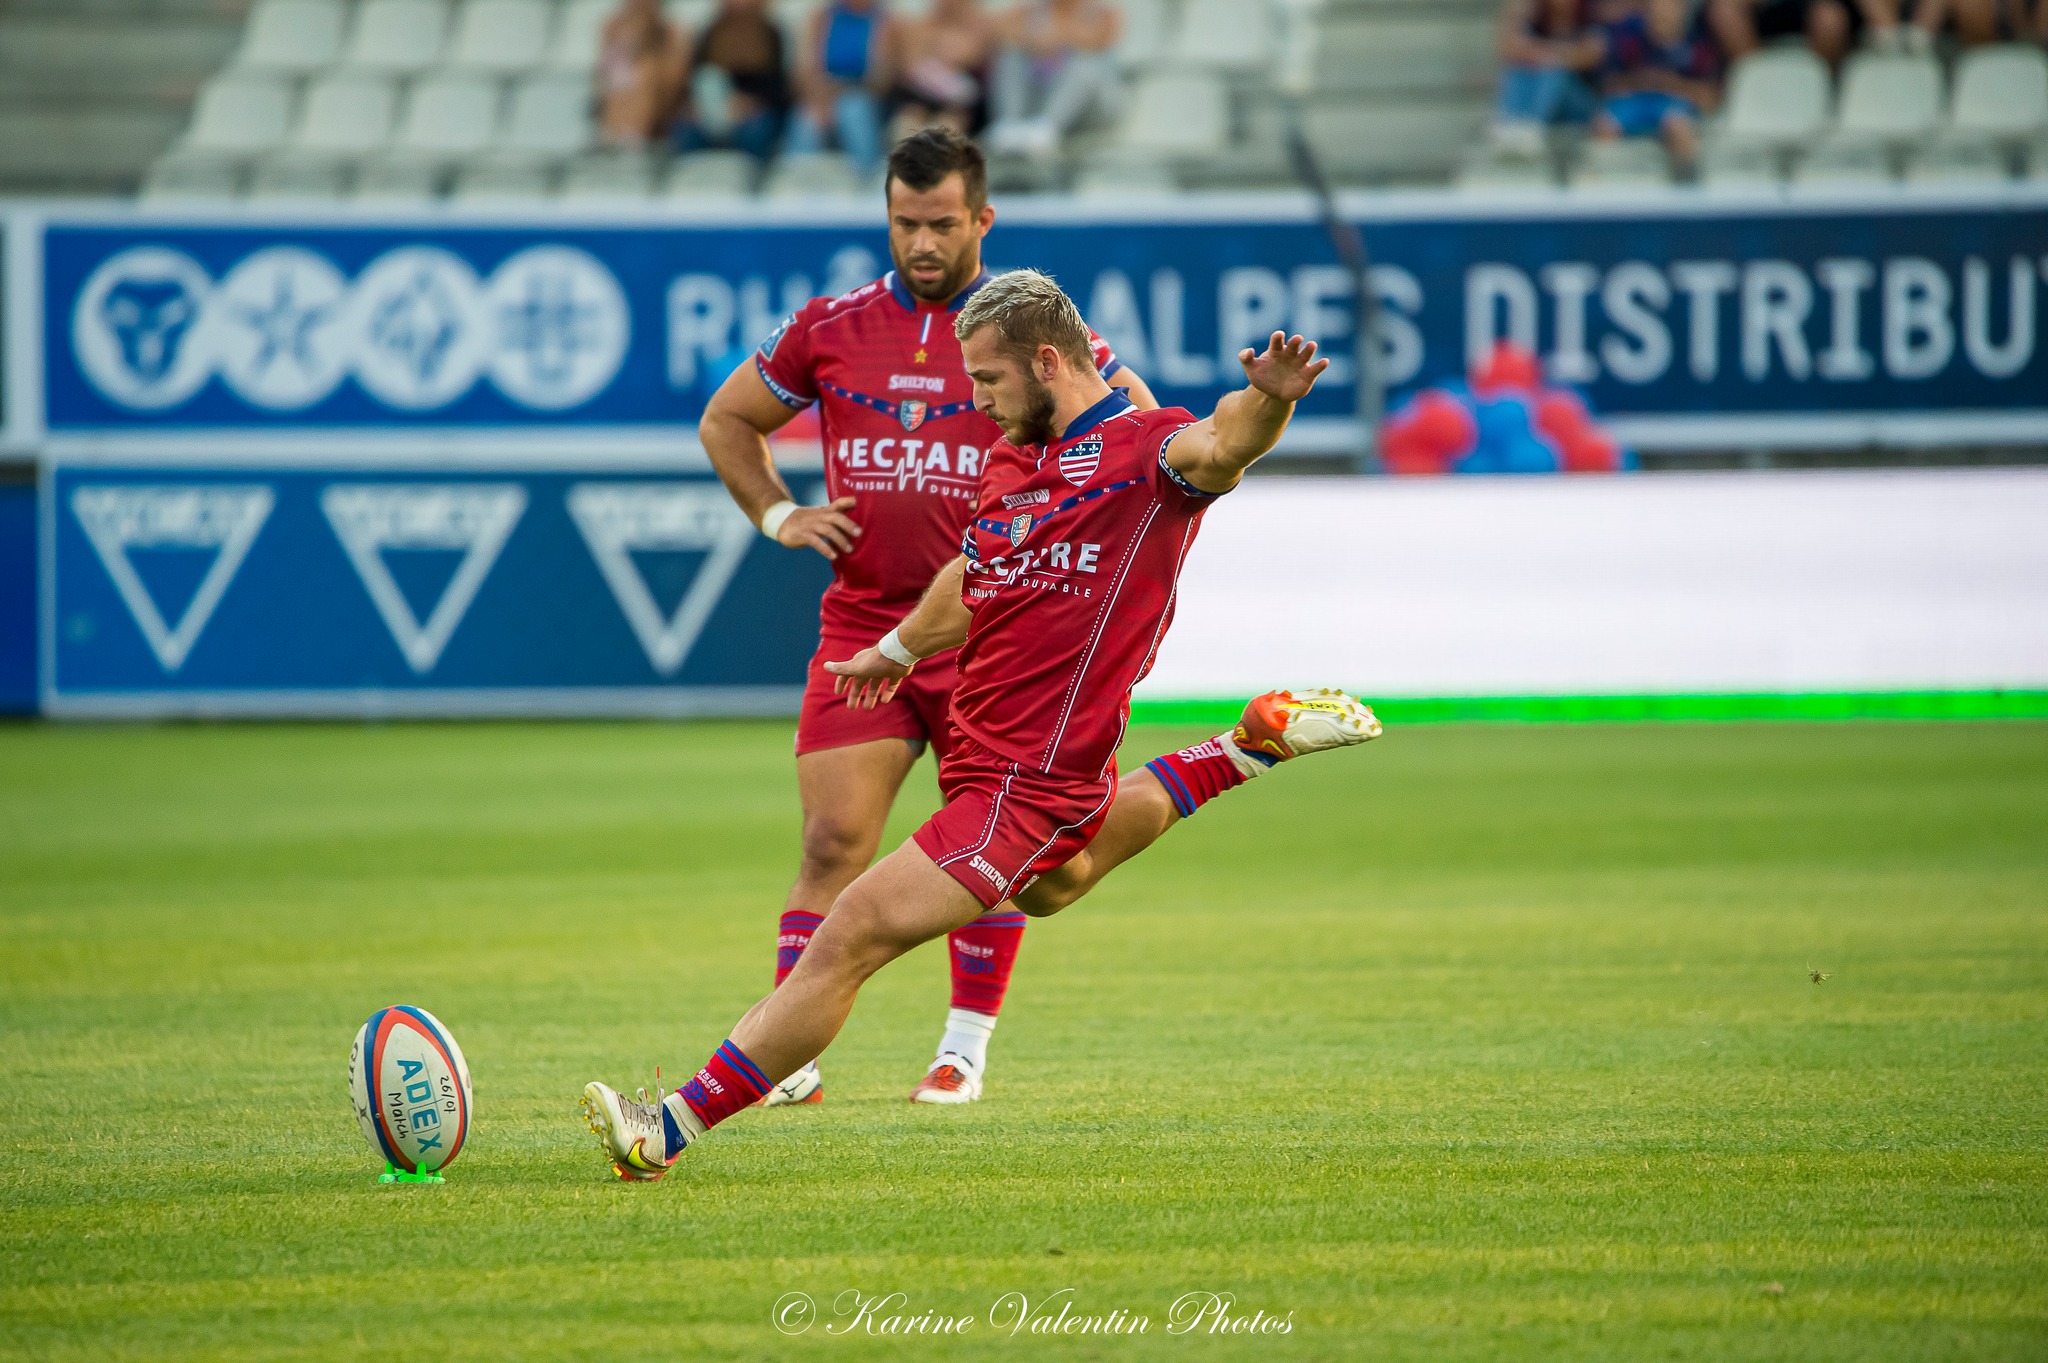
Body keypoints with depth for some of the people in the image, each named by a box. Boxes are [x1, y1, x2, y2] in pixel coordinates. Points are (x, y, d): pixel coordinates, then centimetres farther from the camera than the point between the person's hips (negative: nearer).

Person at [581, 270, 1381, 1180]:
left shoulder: (1147, 448, -14)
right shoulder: (1012, 458, 10)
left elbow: (1217, 448, -36)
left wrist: (1269, 400, -58)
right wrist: (900, 649, 44)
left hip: (1022, 784, -10)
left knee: (851, 939, -14)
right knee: (1049, 885, 40)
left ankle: (667, 1131, -11)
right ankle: (1253, 745, 44)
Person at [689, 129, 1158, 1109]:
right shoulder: (830, 330, 6)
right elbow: (727, 421, 21)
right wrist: (780, 516, 7)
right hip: (860, 625, 1)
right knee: (835, 841, -7)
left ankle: (967, 1045, 15)